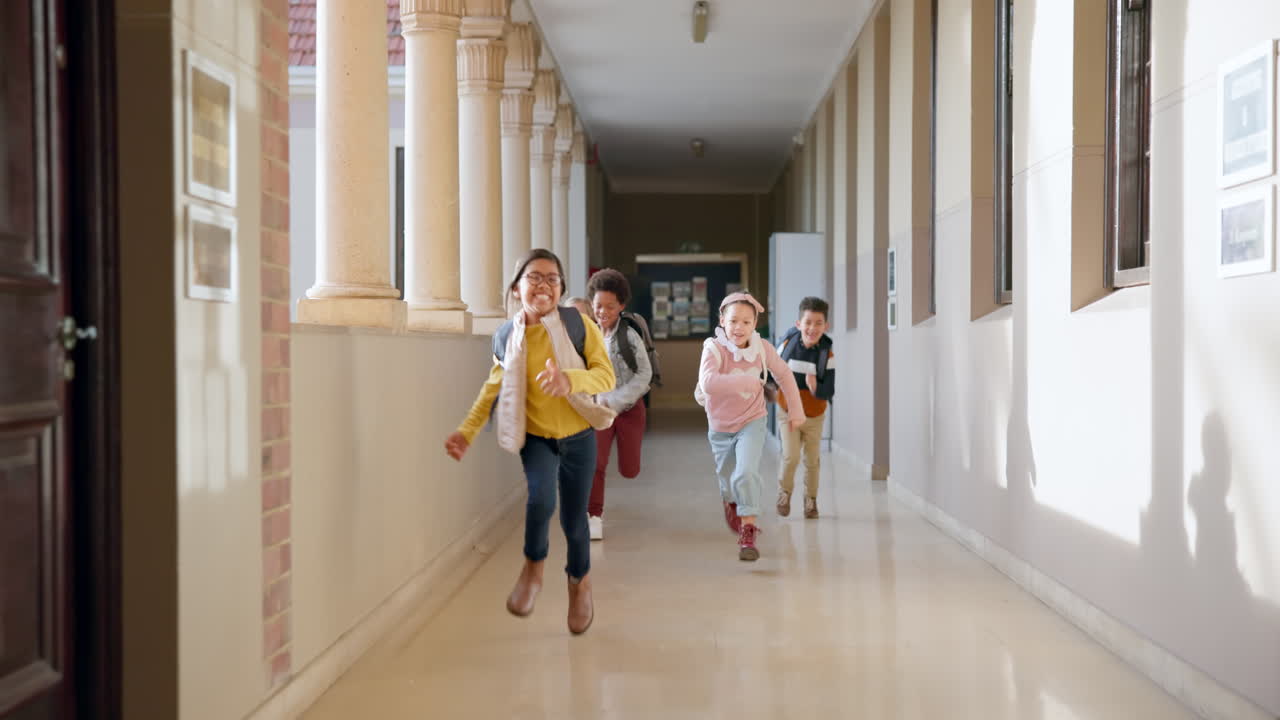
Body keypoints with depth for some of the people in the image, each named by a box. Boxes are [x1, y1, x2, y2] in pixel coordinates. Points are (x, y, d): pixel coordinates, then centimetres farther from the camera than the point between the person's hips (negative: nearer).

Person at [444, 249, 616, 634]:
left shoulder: (577, 324, -15)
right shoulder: (506, 336, -8)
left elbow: (606, 375, -17)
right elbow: (494, 387, 7)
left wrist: (570, 379, -37)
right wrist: (467, 430, 0)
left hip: (578, 437, 0)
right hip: (535, 438, 0)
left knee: (573, 520, 6)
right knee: (541, 499, -27)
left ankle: (580, 580, 39)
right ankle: (533, 568, 3)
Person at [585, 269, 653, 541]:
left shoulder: (629, 335, -13)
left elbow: (644, 373, -12)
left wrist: (615, 401, -17)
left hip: (629, 407, -2)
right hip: (599, 408, 2)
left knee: (629, 470, 3)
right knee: (595, 463, -13)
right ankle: (594, 517, 0)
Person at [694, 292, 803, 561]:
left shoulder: (763, 348, -14)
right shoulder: (714, 349, -26)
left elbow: (784, 375, 4)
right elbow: (707, 383, -43)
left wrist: (796, 409, 9)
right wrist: (747, 382, -41)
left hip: (752, 422, 0)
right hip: (720, 427, 0)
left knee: (746, 473, -23)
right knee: (727, 477, 21)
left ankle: (747, 533, -12)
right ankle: (731, 502, 57)